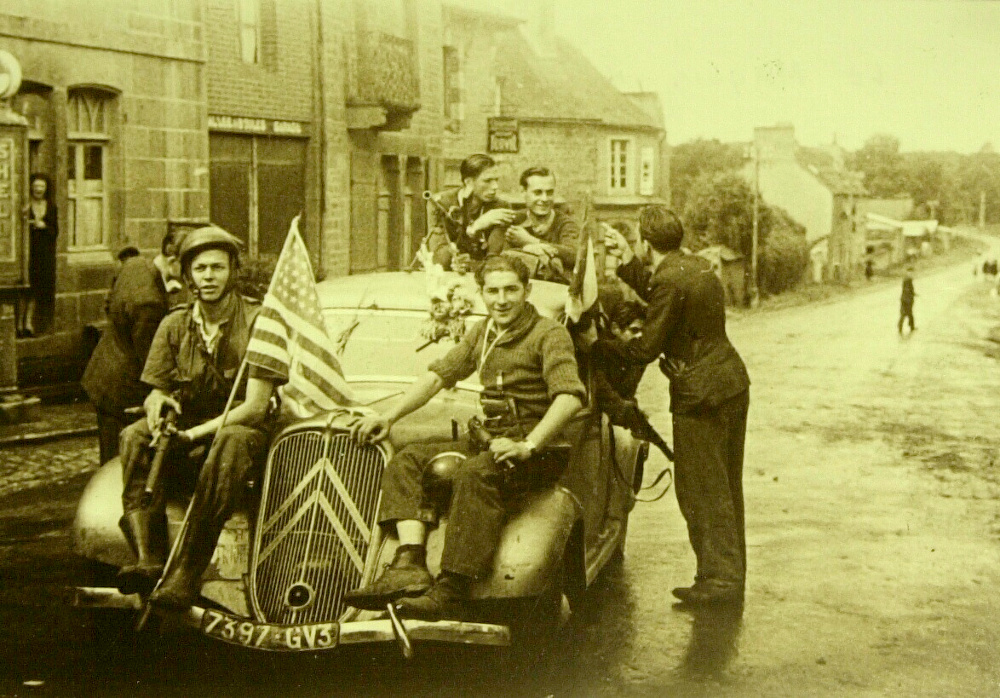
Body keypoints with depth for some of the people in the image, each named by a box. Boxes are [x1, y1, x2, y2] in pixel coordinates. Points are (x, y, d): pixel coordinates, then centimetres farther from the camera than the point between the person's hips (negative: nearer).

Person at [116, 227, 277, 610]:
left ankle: (185, 575, -44)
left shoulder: (255, 322, -7)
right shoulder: (175, 325, 8)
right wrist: (158, 404, -17)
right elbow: (154, 392, 10)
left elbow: (255, 407, -13)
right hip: (186, 440, 4)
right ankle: (148, 560, -39)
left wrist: (195, 433, -24)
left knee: (232, 442, -39)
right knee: (134, 437, -25)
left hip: (239, 432, -4)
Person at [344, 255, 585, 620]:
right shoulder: (481, 333, 17)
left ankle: (450, 593, -38)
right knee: (407, 461, -8)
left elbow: (570, 396, -19)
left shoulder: (549, 334, -6)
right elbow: (439, 375, 19)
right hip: (492, 441, 8)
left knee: (474, 476, -36)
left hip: (542, 448, -8)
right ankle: (410, 566, -26)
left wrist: (528, 446, -27)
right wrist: (389, 416, 10)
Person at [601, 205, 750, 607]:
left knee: (701, 492, 1)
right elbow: (657, 299, 25)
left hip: (700, 395, -10)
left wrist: (599, 345, -3)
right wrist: (627, 261, 26)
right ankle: (731, 573, 25)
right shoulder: (697, 266, 10)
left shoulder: (670, 280, -19)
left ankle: (719, 577, 6)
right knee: (725, 489, 16)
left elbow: (646, 349, -16)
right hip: (733, 383, 10)